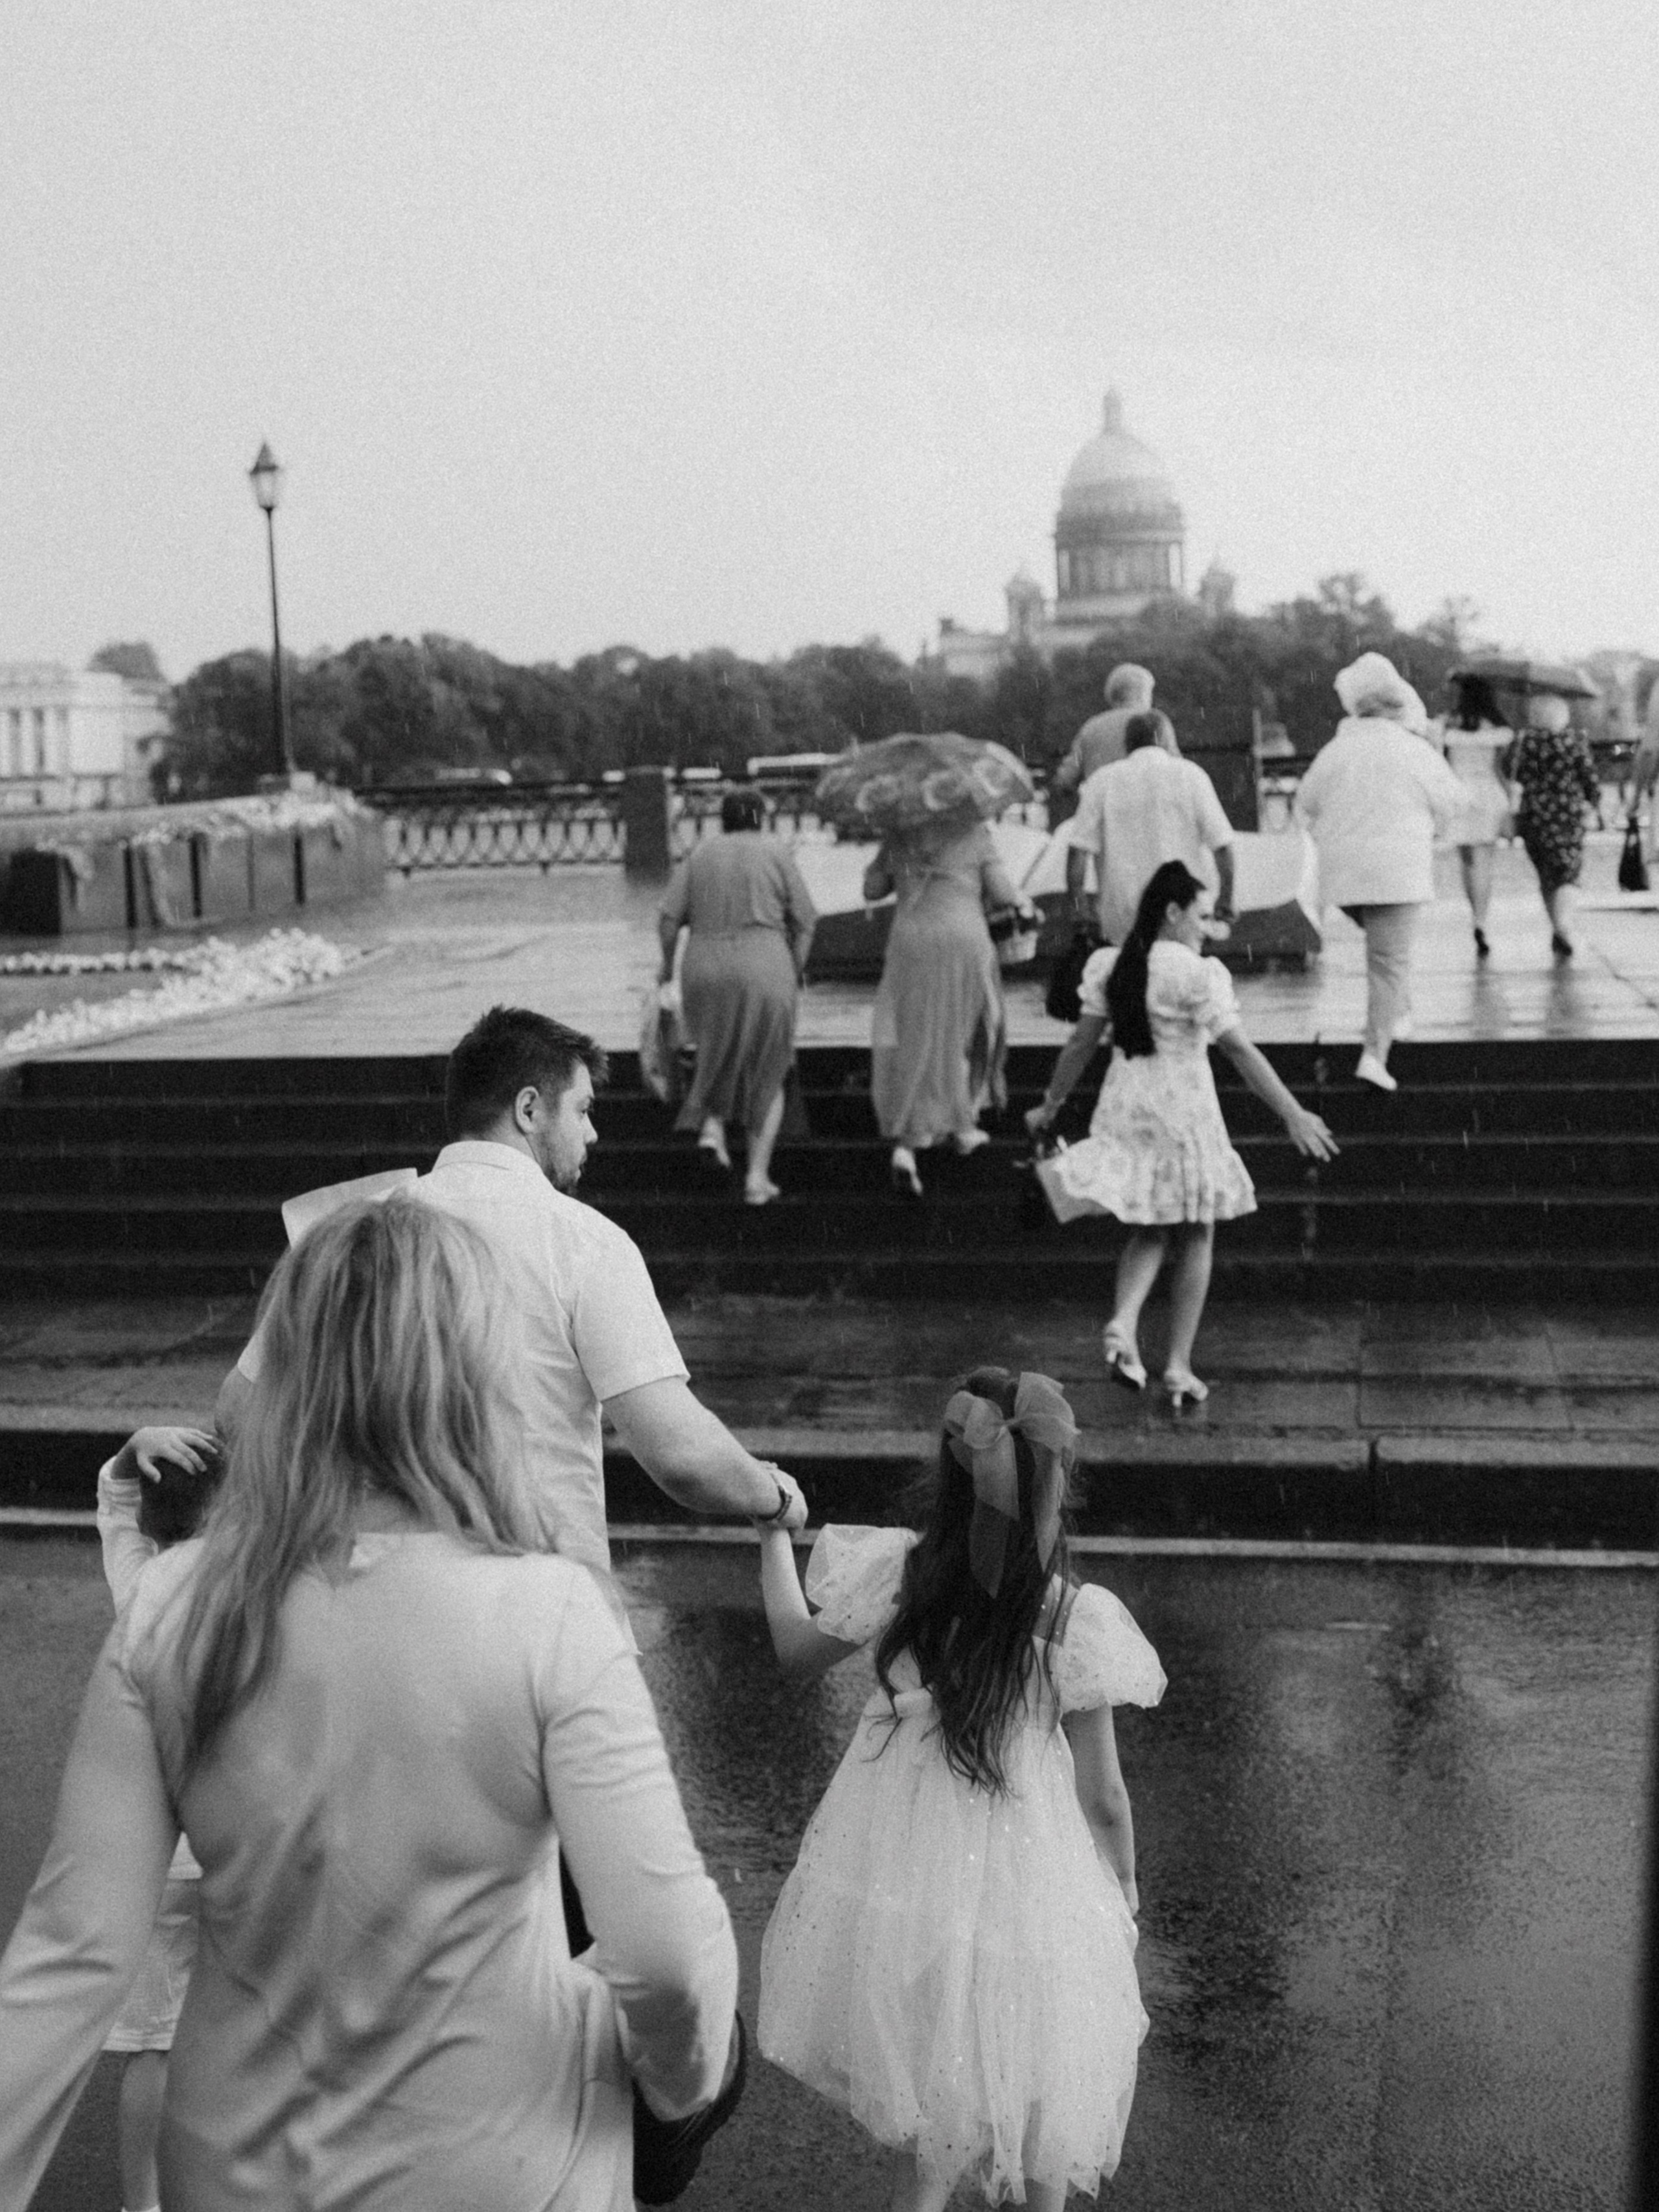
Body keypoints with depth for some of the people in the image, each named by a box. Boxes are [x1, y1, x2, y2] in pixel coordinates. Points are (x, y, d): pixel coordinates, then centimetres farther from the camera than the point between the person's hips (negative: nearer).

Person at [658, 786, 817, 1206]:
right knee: (767, 1077, 12)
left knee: (718, 1053, 28)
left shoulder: (698, 858, 10)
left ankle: (711, 1127, 4)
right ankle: (757, 1176, 3)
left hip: (705, 972, 2)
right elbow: (804, 919, -1)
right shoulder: (776, 852, 4)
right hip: (763, 971, -2)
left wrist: (668, 962, 16)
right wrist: (796, 971, 9)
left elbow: (669, 919, 1)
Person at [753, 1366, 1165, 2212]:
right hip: (1014, 1885, -2)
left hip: (895, 1879, 2)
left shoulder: (899, 1573, -17)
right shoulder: (1077, 1620, -21)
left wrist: (773, 1534, 17)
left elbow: (798, 1651, 3)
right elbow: (1102, 1798, -11)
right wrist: (1123, 1889, 8)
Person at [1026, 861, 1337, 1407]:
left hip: (1125, 1110, 5)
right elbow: (1239, 1049, -17)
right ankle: (1179, 1366, 11)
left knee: (1150, 1233, 18)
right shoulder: (1197, 974, -14)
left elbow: (1080, 1043, 6)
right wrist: (1292, 1115, -15)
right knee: (1195, 1239, 11)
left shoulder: (1109, 966, 3)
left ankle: (1122, 1323, -9)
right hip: (1183, 1113, -5)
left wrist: (1050, 1106, 17)